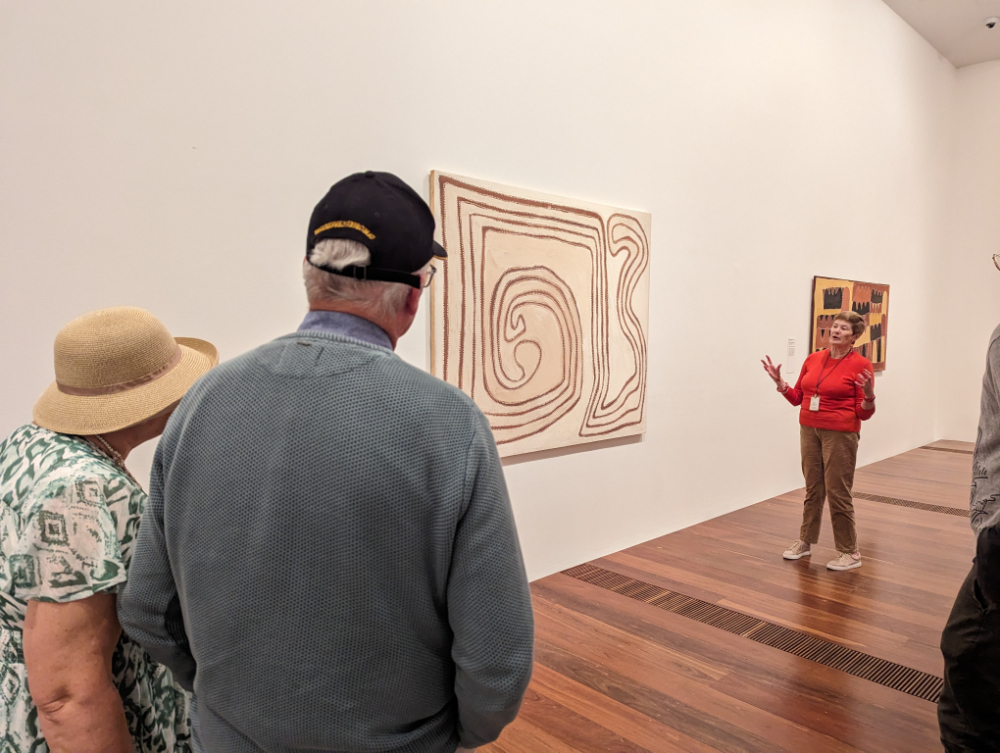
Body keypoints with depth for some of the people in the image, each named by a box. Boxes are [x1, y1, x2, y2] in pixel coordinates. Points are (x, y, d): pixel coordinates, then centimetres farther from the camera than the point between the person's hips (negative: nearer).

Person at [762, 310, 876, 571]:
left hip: (841, 435, -5)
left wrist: (869, 394, -28)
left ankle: (850, 553, 13)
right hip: (809, 431, 5)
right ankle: (805, 541, 27)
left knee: (838, 493, -1)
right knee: (813, 488, 15)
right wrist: (779, 382, -2)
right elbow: (798, 398, 11)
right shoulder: (813, 359, 5)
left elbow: (864, 413, -9)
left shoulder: (860, 365, -9)